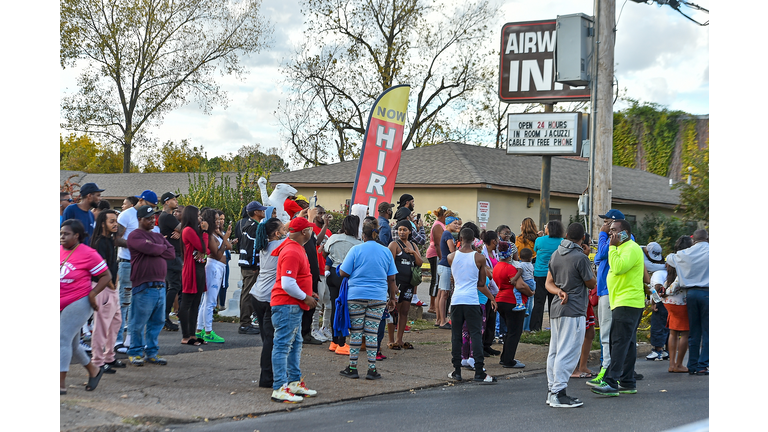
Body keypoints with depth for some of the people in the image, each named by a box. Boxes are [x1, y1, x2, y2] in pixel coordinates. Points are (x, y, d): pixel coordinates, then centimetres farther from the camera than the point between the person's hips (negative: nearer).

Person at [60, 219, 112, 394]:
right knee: (72, 344, 14)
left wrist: (92, 294, -14)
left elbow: (106, 276, -6)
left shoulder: (88, 254, -11)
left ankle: (61, 383, -12)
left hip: (79, 303, -7)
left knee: (63, 339, -14)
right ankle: (93, 370, 36)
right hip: (61, 305, 7)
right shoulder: (59, 252, 6)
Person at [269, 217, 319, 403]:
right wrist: (305, 297, -14)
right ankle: (279, 389, -6)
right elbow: (287, 284, -26)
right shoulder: (292, 252, -20)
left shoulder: (296, 248, 14)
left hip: (294, 306, 11)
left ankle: (294, 382, 25)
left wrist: (308, 293, 15)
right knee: (283, 345, -8)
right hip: (287, 306, -11)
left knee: (295, 344, 16)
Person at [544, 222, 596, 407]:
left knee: (555, 351, 12)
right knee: (567, 353, -7)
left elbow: (549, 283, 12)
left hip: (557, 308, 8)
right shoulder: (580, 258, -14)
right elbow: (592, 283, -3)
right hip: (574, 311, -8)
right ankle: (558, 394, -9)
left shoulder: (556, 255, 11)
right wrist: (589, 270, 16)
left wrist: (560, 291, -7)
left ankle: (551, 391, 15)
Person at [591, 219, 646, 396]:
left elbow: (619, 267, -26)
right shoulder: (621, 248, 22)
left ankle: (611, 383, -18)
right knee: (628, 344, 11)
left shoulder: (631, 248, -12)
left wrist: (612, 247, -18)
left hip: (627, 303, -11)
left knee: (619, 343, -14)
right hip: (623, 303, 11)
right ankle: (628, 383, 14)